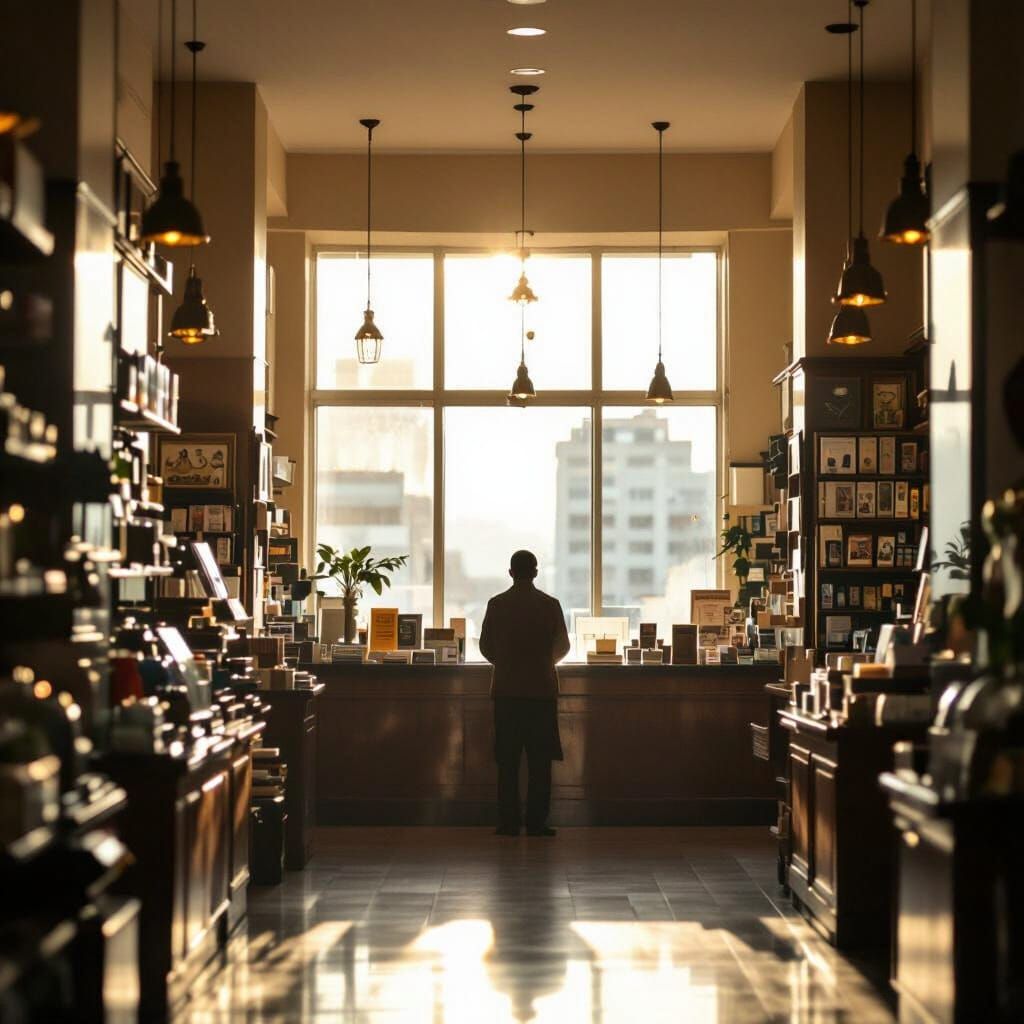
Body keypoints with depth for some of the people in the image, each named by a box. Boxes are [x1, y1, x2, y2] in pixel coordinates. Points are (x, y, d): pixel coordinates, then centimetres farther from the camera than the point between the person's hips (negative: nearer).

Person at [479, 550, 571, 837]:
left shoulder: (497, 604, -2)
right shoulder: (550, 605, -3)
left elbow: (485, 646, 5)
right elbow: (562, 647, 5)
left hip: (506, 689, 1)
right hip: (541, 689, -1)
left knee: (507, 760, 4)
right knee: (539, 760, 4)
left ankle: (508, 822, 2)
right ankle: (536, 822, 1)